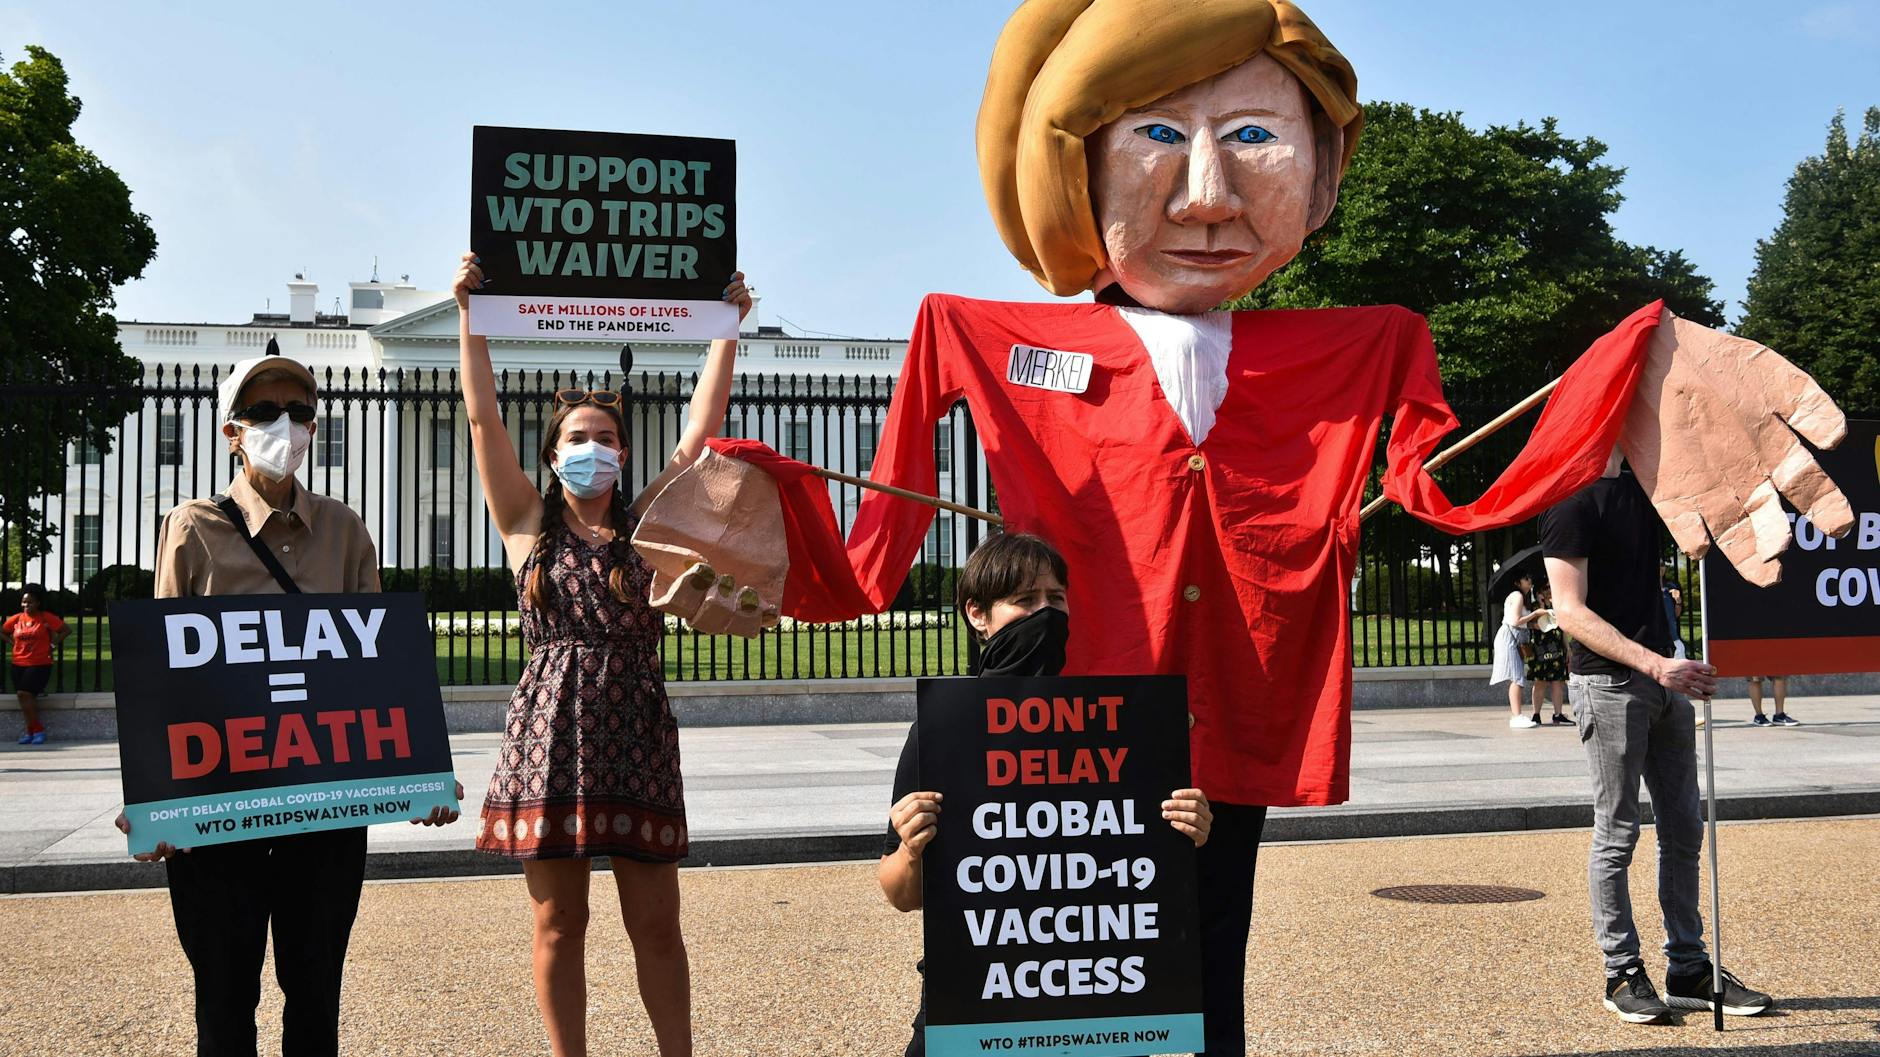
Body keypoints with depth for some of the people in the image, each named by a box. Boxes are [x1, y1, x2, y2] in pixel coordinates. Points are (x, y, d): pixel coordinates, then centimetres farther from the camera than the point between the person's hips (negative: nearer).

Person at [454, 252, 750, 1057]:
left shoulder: (643, 523, 9)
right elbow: (483, 418, 2)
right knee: (558, 923, 5)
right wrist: (469, 315, 0)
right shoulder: (529, 524, 8)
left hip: (634, 727, 0)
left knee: (655, 922, 4)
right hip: (548, 727, 0)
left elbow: (701, 428, 5)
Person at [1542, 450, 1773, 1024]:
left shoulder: (1641, 486, 12)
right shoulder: (1572, 500, -11)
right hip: (1607, 681, -8)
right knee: (1617, 834, 0)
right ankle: (1622, 974, 11)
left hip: (1665, 677, 8)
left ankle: (1688, 971, 21)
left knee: (1684, 831, 11)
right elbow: (1570, 611, -17)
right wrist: (1654, 664, -25)